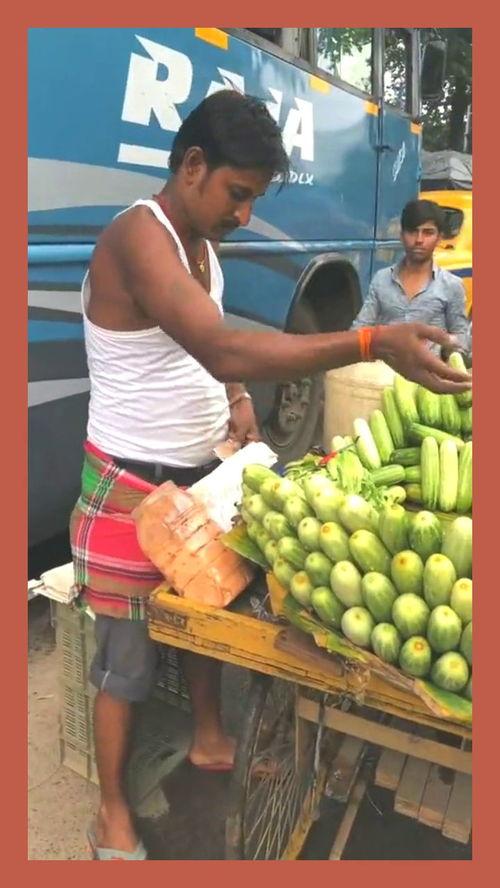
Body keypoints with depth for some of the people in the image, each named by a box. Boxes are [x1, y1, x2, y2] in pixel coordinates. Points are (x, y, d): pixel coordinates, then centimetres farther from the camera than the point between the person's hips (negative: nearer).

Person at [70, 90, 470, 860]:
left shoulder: (201, 243, 7)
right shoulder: (139, 236, -23)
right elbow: (221, 349, -38)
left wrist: (237, 398, -4)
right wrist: (375, 343, -41)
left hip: (198, 475, 8)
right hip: (132, 488, -8)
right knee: (127, 657, 6)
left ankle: (209, 741, 46)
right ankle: (112, 814, 29)